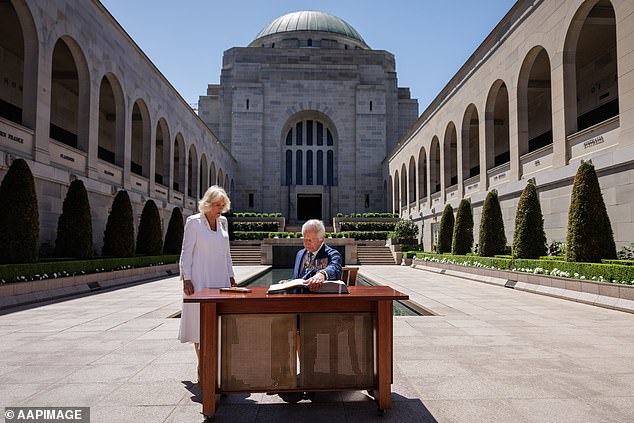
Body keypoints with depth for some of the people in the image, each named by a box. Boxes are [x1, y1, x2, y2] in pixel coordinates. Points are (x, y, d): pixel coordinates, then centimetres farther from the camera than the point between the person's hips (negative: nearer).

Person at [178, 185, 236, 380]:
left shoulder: (223, 222, 11)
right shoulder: (194, 222, -5)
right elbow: (186, 252, -6)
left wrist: (231, 277, 14)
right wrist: (186, 279, -12)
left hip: (221, 280, 5)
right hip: (200, 280, -5)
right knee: (200, 322, 1)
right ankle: (201, 366, 12)